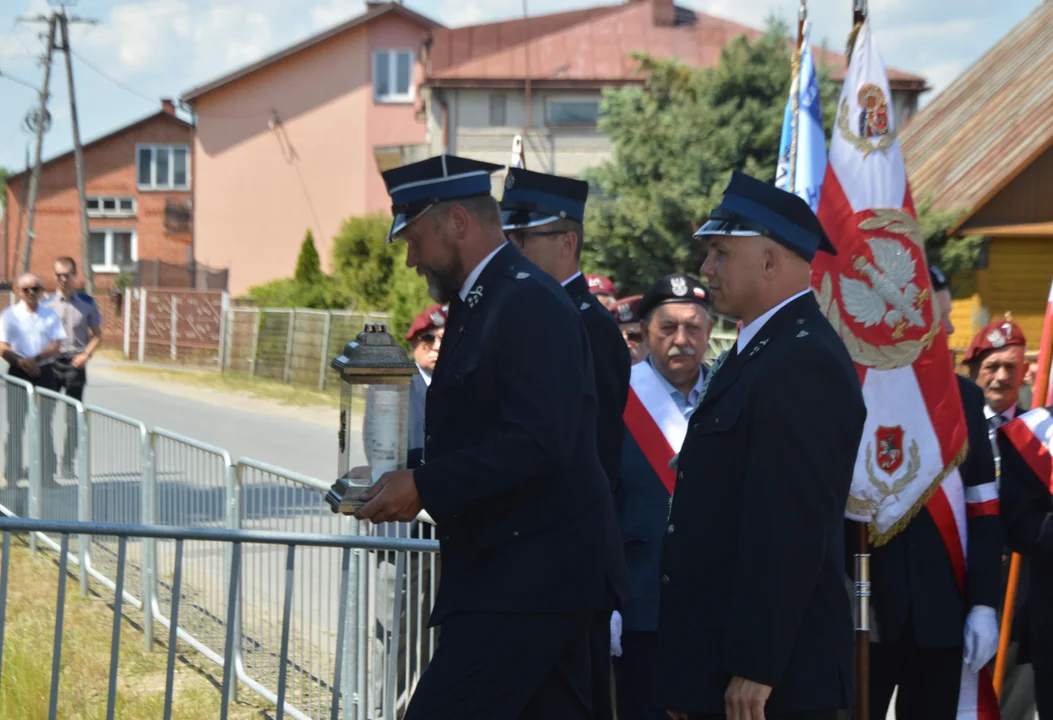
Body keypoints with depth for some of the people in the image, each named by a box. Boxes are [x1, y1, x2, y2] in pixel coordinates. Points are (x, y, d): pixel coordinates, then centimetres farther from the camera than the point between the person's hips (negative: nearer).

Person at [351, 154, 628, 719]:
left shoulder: (532, 305, -15)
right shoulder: (478, 306, 18)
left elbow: (539, 444, -25)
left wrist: (424, 486, -21)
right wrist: (409, 482, 7)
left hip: (526, 578, -10)